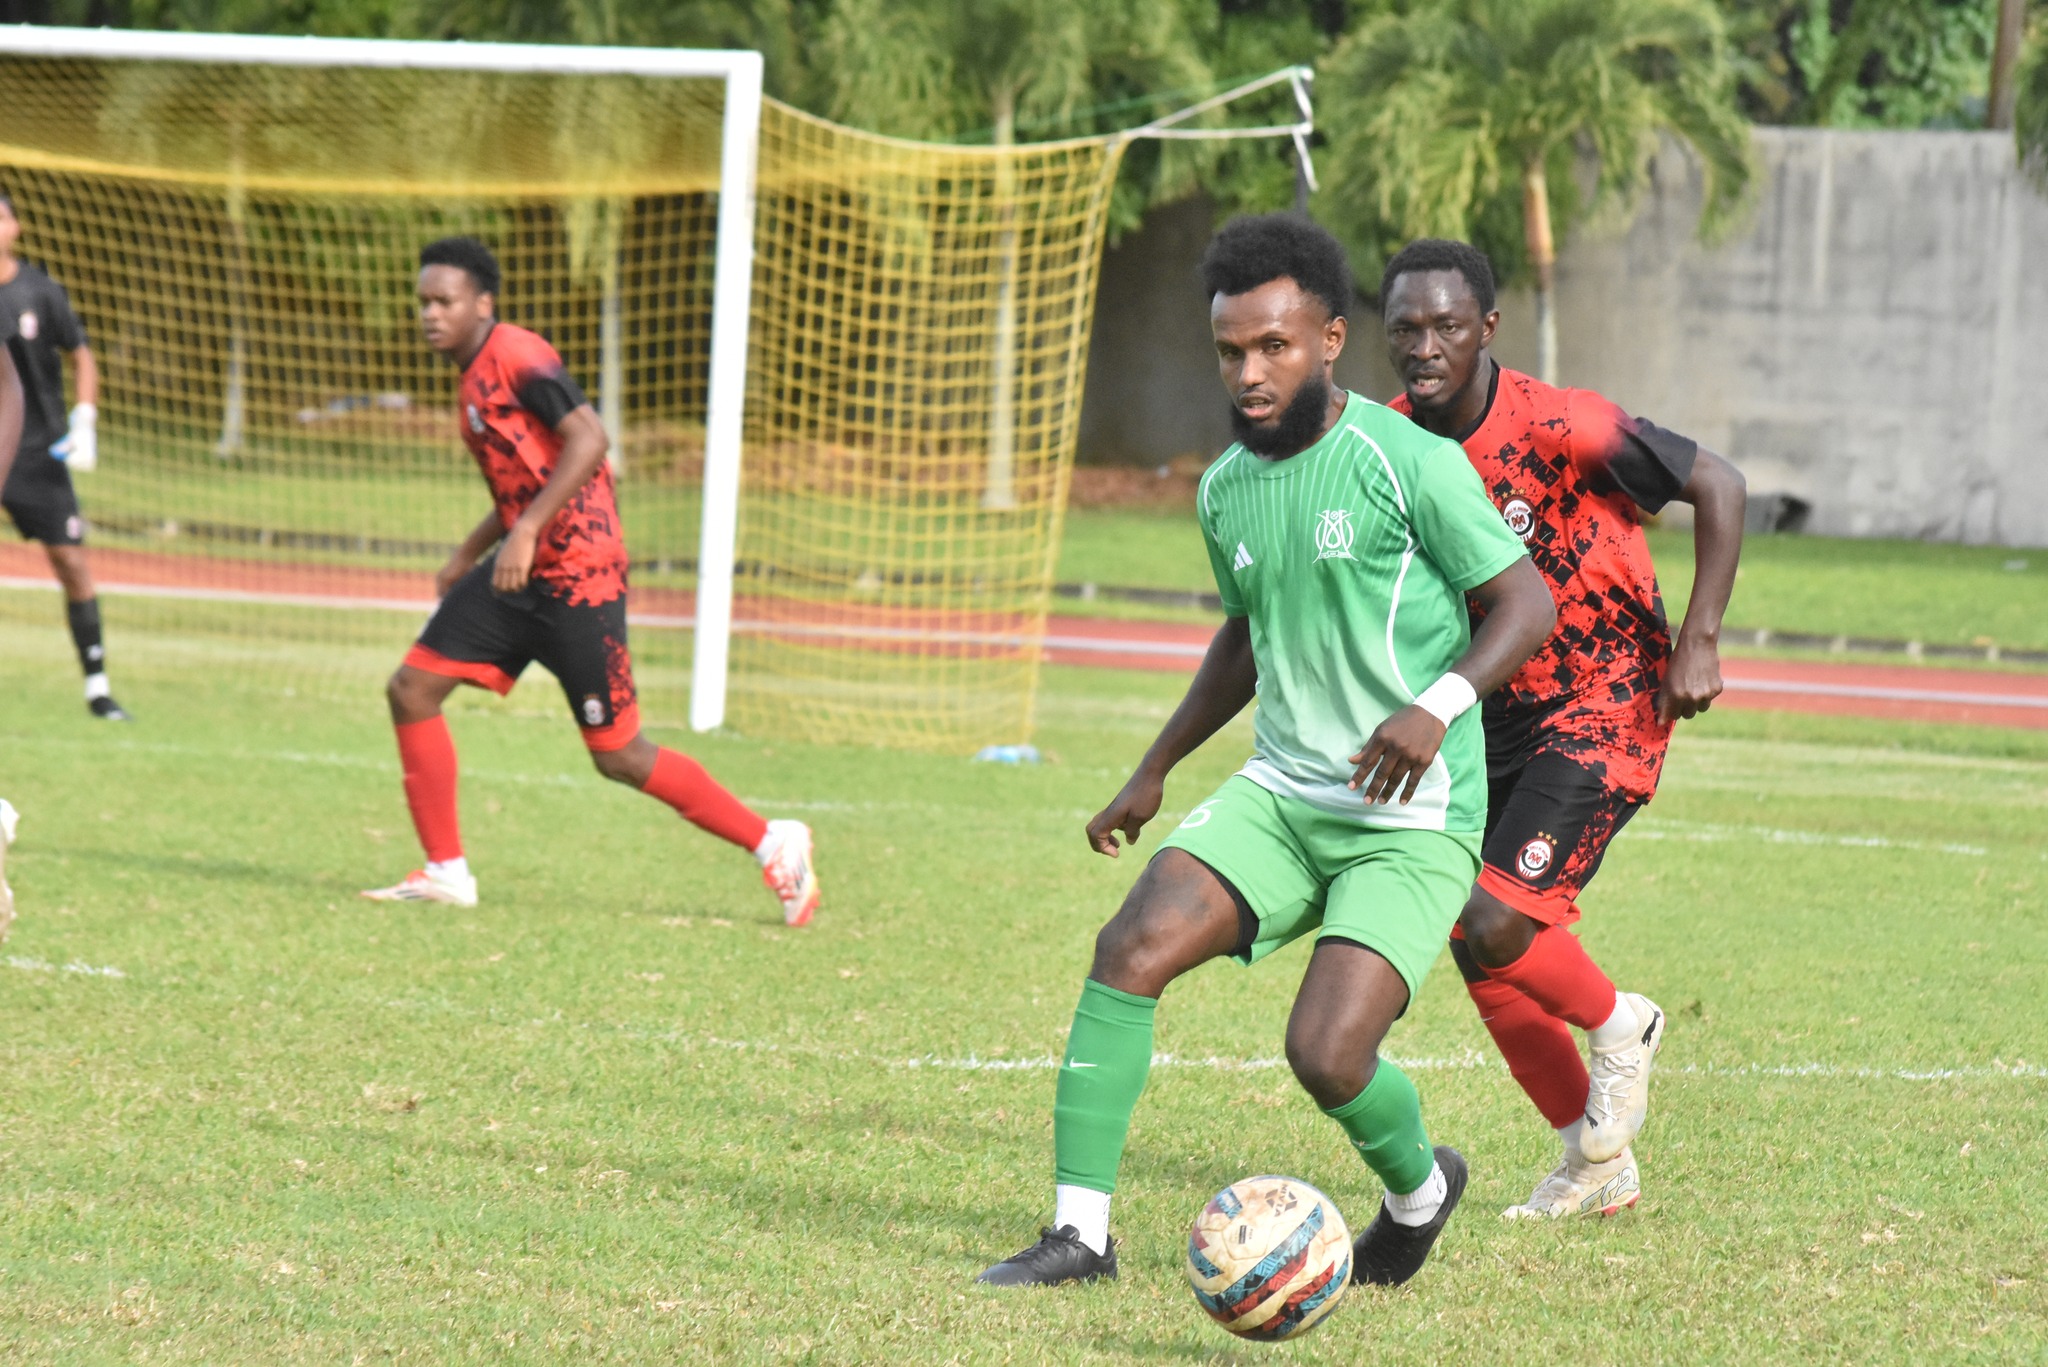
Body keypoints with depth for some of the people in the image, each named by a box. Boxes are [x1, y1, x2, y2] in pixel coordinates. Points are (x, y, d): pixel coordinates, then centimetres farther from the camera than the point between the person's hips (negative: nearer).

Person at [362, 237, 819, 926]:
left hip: (576, 577, -9)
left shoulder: (516, 358, -14)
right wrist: (468, 554, 24)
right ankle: (446, 871, 6)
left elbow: (588, 438, -27)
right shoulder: (478, 375, 16)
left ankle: (772, 843, 8)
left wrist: (525, 532, -31)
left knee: (618, 755, -4)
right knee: (412, 689, 0)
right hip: (518, 576, 9)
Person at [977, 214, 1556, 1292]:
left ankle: (1418, 1189, 17)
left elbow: (1526, 604, -9)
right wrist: (1154, 772, 28)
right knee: (1132, 947, -17)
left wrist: (1438, 705, -26)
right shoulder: (1224, 490, 8)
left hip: (1412, 820, -6)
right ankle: (1080, 1231, -10)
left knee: (1326, 1054, -18)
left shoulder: (1408, 462, -12)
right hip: (1281, 792, 6)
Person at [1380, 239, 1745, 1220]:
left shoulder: (1555, 427, -22)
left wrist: (1697, 643, -18)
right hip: (1497, 719, 7)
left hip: (1607, 708, -6)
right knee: (1478, 956, 5)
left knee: (1496, 929, -20)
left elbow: (1716, 485, -14)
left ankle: (1621, 1026, 12)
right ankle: (1597, 1165, 23)